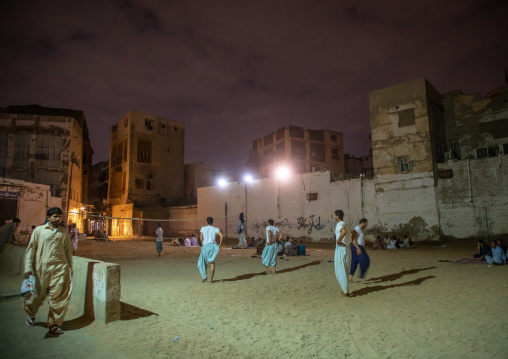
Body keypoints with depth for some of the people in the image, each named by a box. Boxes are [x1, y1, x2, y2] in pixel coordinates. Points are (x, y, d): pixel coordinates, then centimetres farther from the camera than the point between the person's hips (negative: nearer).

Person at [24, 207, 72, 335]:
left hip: (60, 268, 1)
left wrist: (70, 268, 13)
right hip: (42, 267, -1)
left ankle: (54, 324, 13)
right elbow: (31, 249, 4)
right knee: (37, 294, 12)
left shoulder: (64, 232, 9)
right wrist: (28, 268, -3)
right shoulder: (39, 230, 3)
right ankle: (30, 314, 44)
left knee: (58, 297, -1)